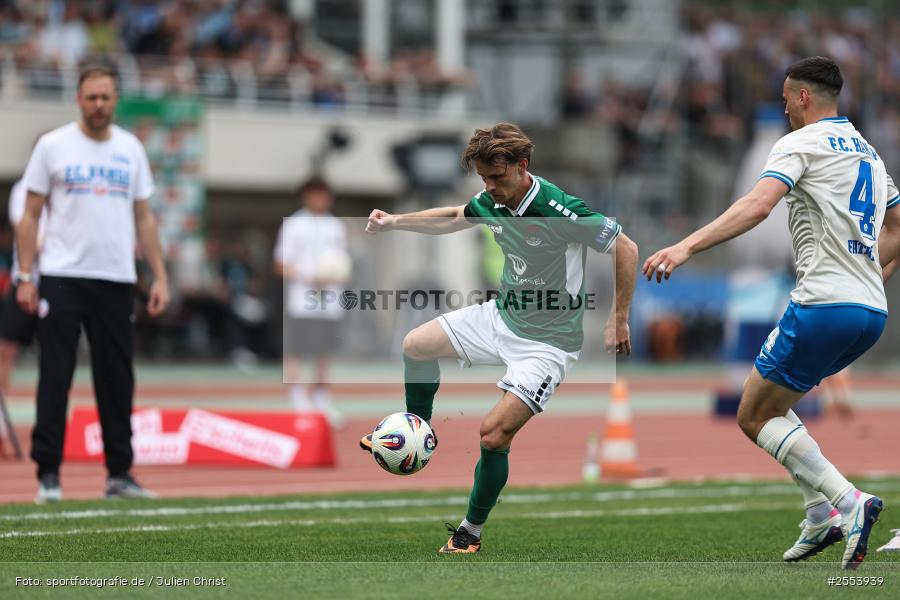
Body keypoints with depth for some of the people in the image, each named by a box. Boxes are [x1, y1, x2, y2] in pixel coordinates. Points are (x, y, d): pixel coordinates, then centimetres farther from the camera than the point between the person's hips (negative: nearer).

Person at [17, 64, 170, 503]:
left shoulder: (130, 149, 10)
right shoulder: (53, 146, 1)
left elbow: (144, 218, 13)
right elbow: (31, 215, 1)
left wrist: (160, 277, 6)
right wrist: (25, 277, -7)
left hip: (116, 281, 3)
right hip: (62, 279, -3)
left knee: (117, 380, 5)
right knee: (55, 377, -4)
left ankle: (119, 474, 12)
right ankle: (48, 474, 0)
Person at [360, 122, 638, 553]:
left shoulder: (558, 210, -28)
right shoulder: (493, 202, -6)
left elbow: (626, 250, -19)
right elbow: (451, 218, 18)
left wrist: (618, 320, -17)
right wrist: (396, 222, 7)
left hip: (546, 340, -8)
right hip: (501, 316, 8)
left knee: (494, 435, -15)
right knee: (416, 345, 13)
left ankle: (470, 532, 4)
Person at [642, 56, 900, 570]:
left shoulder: (802, 143, -4)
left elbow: (758, 205, -21)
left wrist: (686, 247, -29)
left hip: (824, 304, -8)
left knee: (755, 417, 1)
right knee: (772, 403, 22)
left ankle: (848, 501, -16)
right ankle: (822, 514, 8)